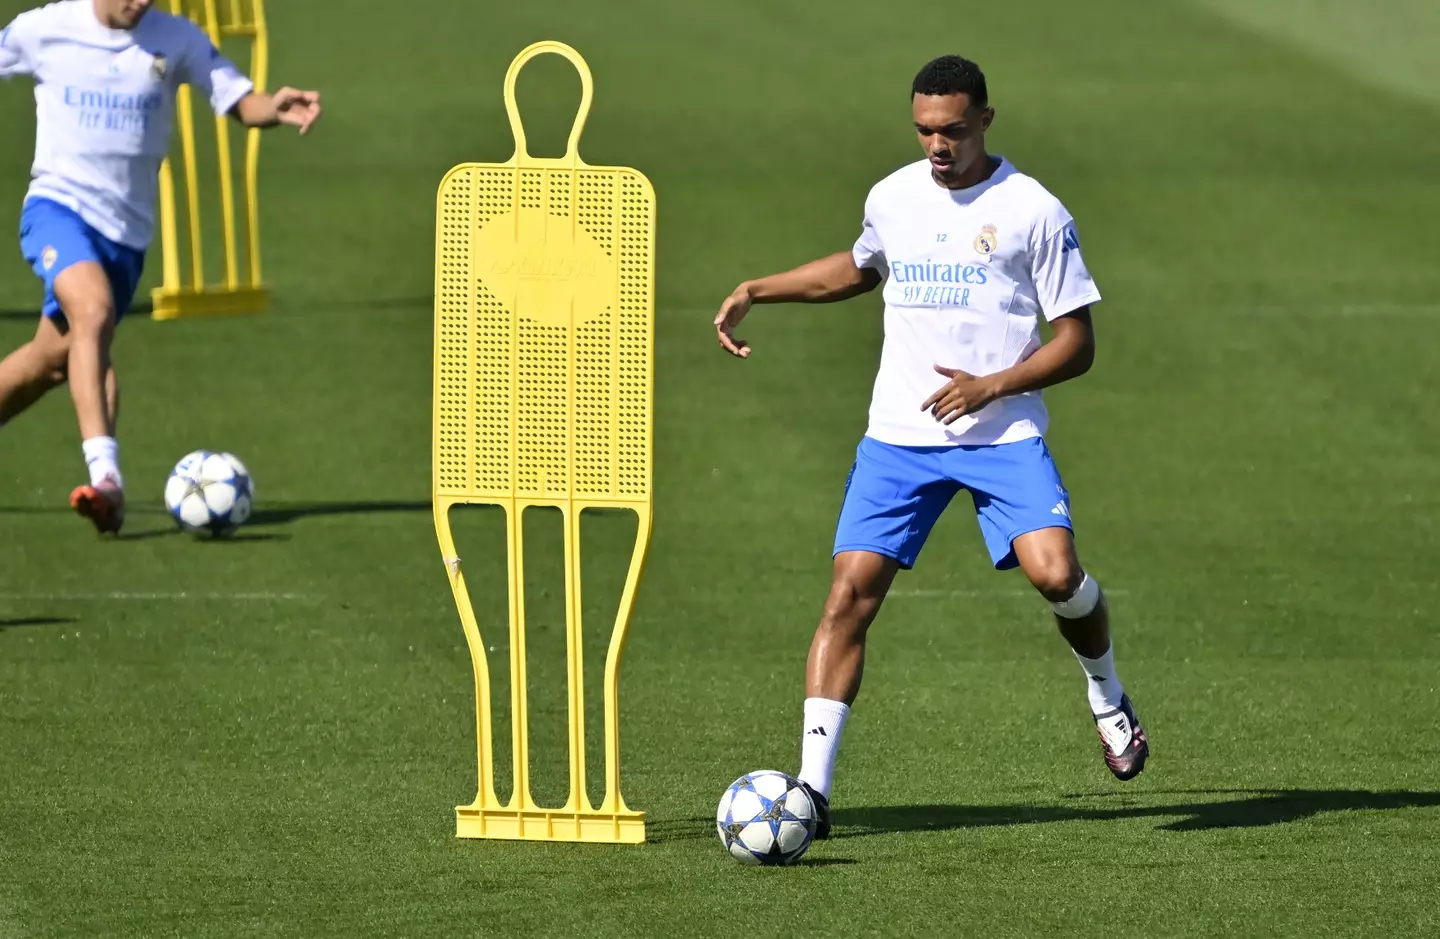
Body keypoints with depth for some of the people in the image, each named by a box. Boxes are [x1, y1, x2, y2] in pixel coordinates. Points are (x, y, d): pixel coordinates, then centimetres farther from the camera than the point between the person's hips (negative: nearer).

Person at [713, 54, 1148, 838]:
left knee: (1055, 574, -22)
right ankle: (811, 787, -10)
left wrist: (991, 387, -18)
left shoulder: (1033, 212, -6)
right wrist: (755, 292, 24)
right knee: (851, 592, -10)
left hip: (1003, 433, -3)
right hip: (898, 436, 3)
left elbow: (1076, 345, -4)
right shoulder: (891, 199, 8)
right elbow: (858, 270, 32)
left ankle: (1107, 698, 12)